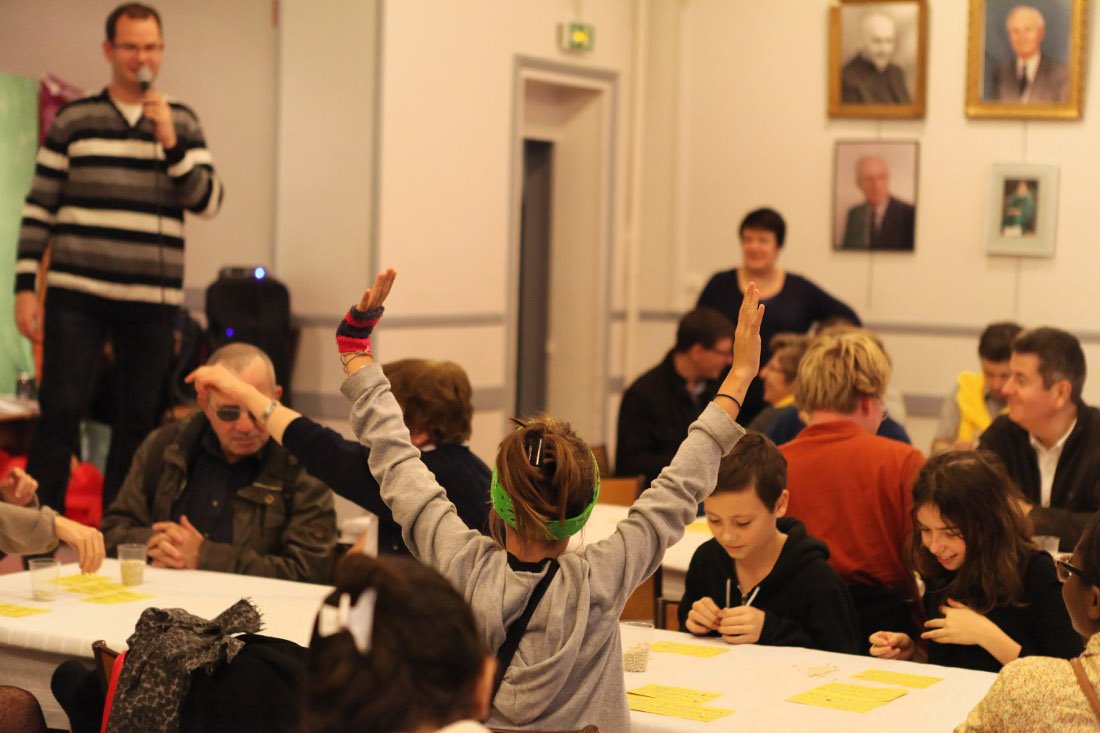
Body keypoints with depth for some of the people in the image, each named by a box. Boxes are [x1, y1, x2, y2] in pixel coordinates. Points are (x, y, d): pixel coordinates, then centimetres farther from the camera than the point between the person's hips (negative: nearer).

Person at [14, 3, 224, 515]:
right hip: (77, 294, -2)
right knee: (61, 410, -6)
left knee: (139, 421, 5)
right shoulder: (74, 120, 7)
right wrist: (25, 288, -1)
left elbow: (207, 201, 0)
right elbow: (38, 209, 7)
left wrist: (169, 142, -12)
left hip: (152, 299, 2)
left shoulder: (182, 122, 10)